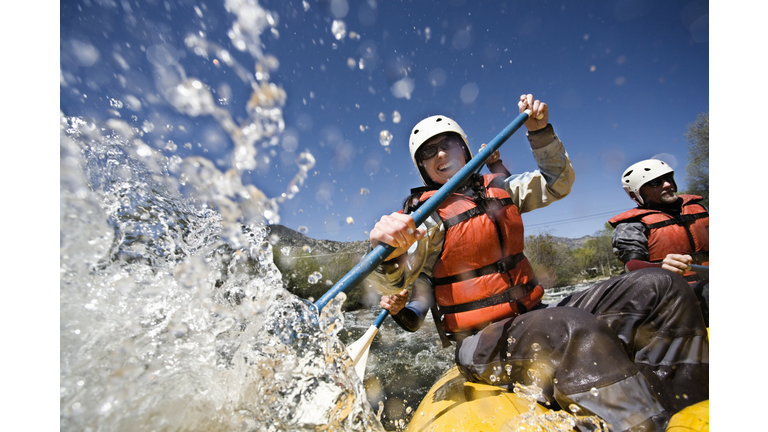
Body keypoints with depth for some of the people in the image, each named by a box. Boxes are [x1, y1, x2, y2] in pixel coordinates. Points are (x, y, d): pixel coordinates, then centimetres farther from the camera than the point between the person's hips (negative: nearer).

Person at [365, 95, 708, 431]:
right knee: (575, 329, -38)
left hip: (534, 318, 7)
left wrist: (540, 133, 7)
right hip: (482, 344, -6)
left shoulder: (497, 189, 11)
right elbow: (391, 283, -22)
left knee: (658, 286, -2)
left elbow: (557, 183, 20)